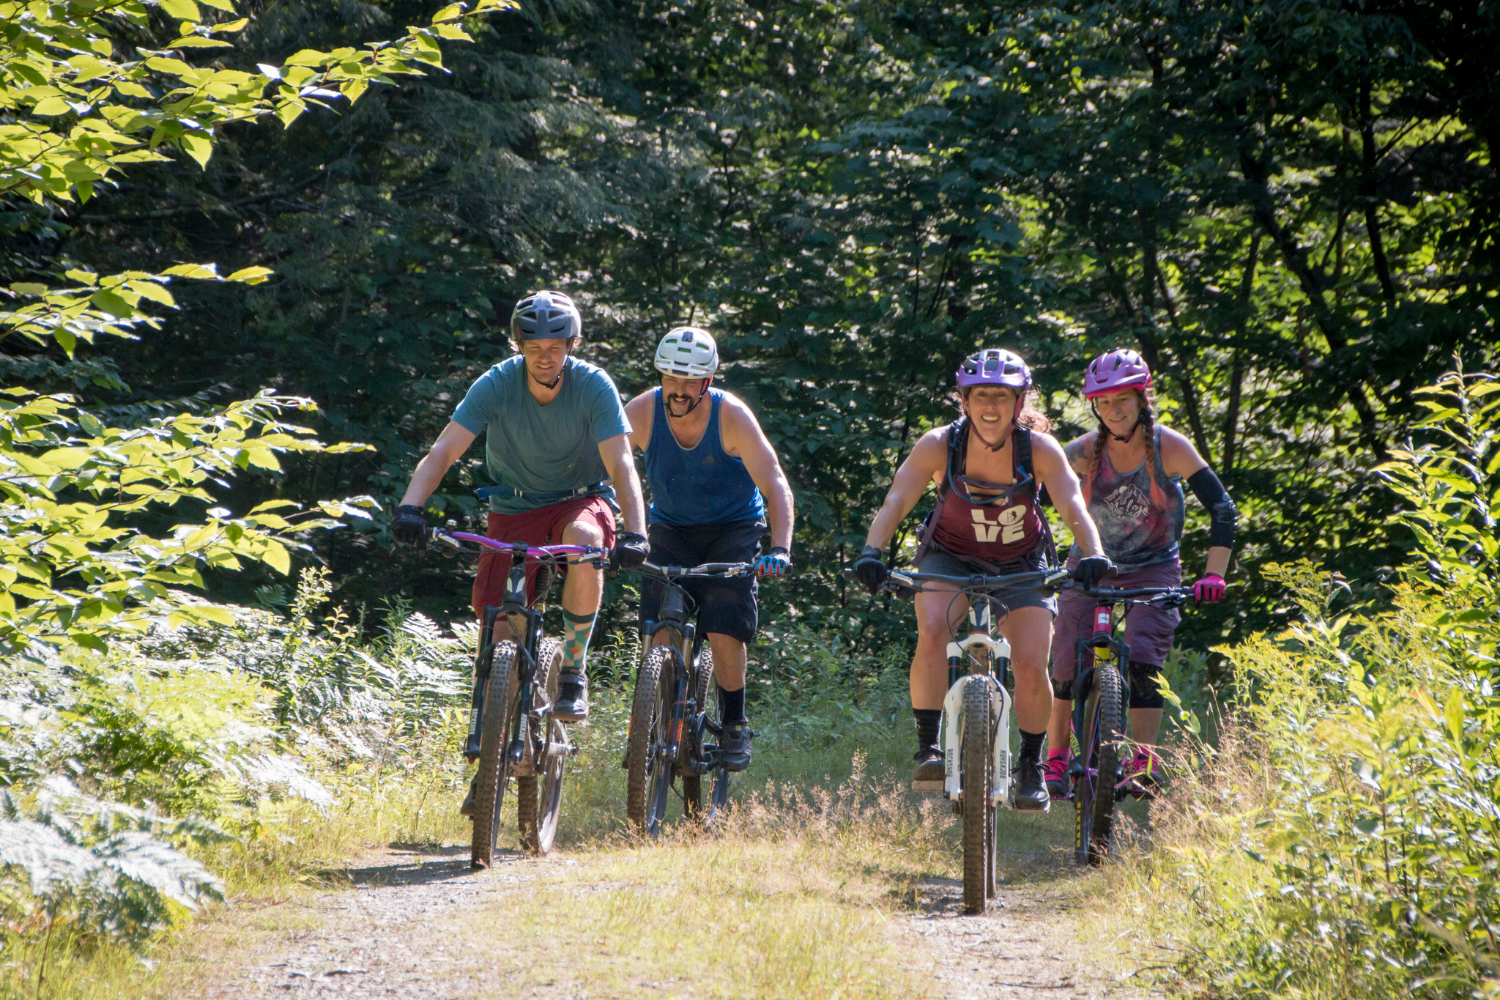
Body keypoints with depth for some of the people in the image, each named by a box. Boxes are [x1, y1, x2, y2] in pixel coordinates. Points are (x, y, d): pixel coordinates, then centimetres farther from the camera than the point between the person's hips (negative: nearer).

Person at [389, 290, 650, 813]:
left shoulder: (594, 387, -19)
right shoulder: (496, 386, -17)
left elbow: (621, 464, -25)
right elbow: (443, 450, -24)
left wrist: (635, 532, -41)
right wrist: (410, 506, -42)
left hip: (580, 500, -1)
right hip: (515, 509, 1)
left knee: (584, 539, -38)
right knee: (497, 629, -10)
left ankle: (573, 671, -21)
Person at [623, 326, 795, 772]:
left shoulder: (732, 417, -23)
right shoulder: (642, 412, -18)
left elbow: (775, 486, -27)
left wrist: (780, 549, -41)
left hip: (732, 529, -2)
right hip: (672, 529, 2)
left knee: (723, 631, -17)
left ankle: (735, 725, 4)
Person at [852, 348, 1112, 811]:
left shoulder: (1040, 450, -20)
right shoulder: (940, 445, -21)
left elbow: (1073, 507, -29)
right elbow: (896, 500, -28)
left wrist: (1093, 555, -48)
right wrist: (871, 553, -45)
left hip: (1020, 564, 0)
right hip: (950, 557, 0)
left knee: (1030, 666, -15)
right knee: (932, 632, -30)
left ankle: (1030, 768, 9)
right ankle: (928, 747, -18)